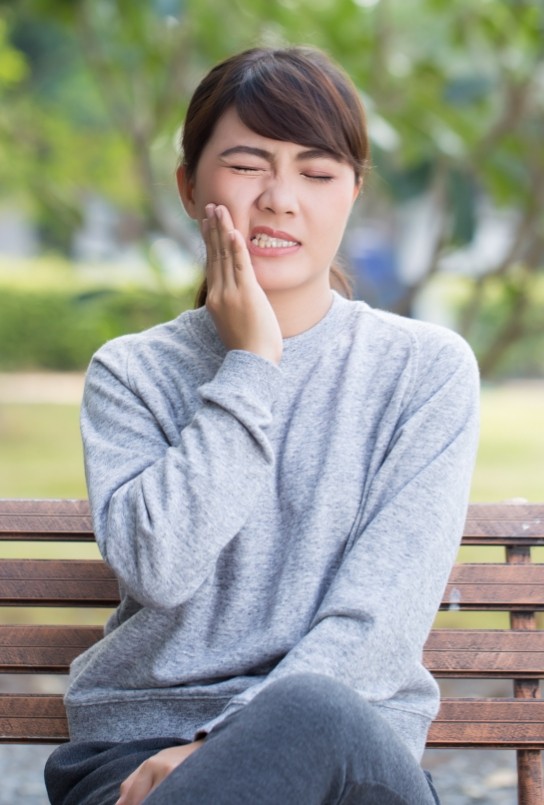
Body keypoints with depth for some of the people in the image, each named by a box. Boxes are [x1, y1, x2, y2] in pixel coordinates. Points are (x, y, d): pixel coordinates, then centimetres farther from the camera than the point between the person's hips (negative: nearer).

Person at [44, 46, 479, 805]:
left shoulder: (427, 369, 5)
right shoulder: (131, 373, 9)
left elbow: (387, 610, -5)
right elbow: (159, 566, -9)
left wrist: (228, 740, -15)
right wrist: (248, 366, -5)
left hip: (357, 742, 1)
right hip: (140, 743, 0)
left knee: (315, 717, -38)